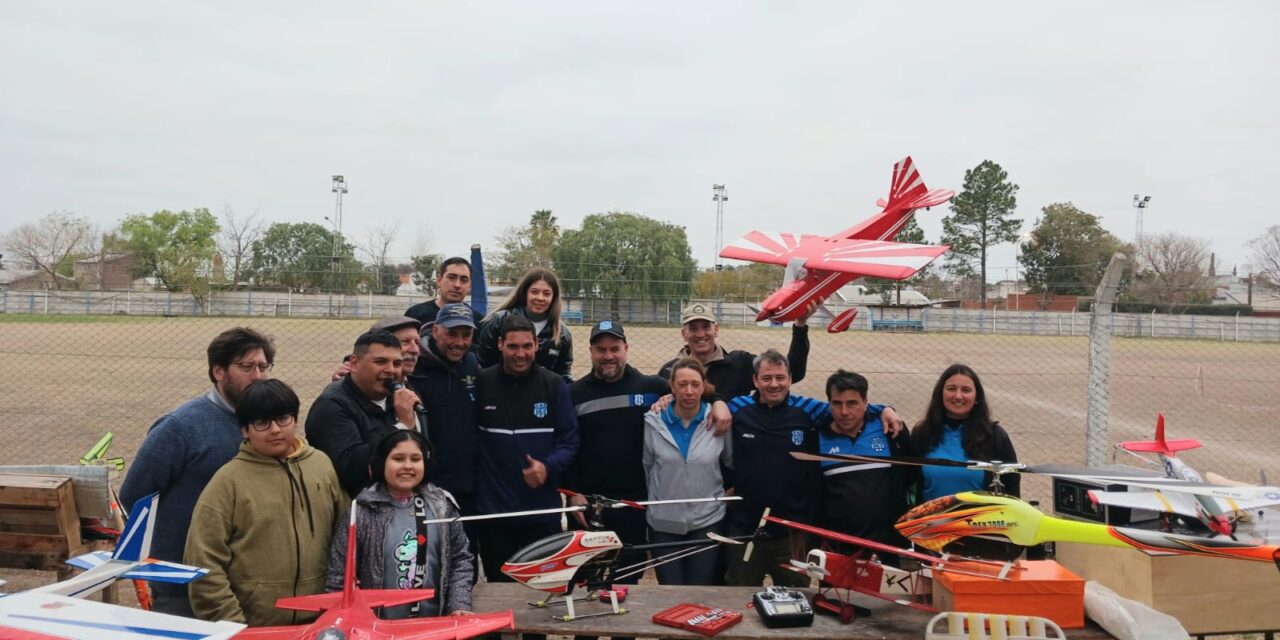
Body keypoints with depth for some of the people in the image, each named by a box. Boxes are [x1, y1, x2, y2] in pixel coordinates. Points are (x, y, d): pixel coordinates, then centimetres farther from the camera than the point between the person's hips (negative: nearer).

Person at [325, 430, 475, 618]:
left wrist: (460, 606, -3)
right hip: (378, 628, -1)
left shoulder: (442, 506, 2)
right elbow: (338, 574, -2)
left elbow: (461, 560, 6)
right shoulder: (362, 511, -5)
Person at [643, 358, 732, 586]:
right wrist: (657, 498, 10)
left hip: (707, 522, 0)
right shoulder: (653, 423, -5)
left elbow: (733, 462, 8)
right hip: (663, 524, 1)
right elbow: (645, 468, 5)